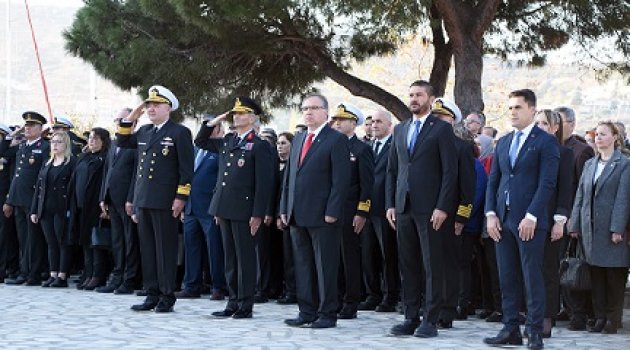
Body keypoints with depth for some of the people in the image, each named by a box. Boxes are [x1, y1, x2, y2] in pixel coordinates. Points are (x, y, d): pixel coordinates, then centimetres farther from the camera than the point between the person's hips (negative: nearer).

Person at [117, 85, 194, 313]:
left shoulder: (180, 133, -4)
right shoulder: (144, 132, 16)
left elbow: (186, 168, -8)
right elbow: (122, 143, 25)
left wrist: (181, 197, -14)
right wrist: (130, 119, 12)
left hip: (165, 202, -7)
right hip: (143, 200, 7)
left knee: (166, 249, -2)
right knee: (147, 249, 9)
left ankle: (167, 297, 3)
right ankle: (152, 295, 15)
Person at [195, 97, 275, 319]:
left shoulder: (260, 146, -6)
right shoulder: (226, 142, 14)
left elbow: (263, 183, -10)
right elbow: (200, 142, 28)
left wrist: (258, 214, -15)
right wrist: (213, 123, 12)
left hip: (244, 211, -7)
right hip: (225, 209, 7)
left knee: (245, 258, -1)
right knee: (230, 258, 11)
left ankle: (245, 306, 4)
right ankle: (233, 302, 17)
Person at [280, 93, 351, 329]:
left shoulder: (337, 140, -5)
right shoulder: (298, 140, 18)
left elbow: (341, 179, -11)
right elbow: (288, 176, 20)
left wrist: (332, 212, -16)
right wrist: (285, 208, 12)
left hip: (323, 216, -7)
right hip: (298, 216, 7)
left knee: (325, 266, -2)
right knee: (303, 266, 10)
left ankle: (327, 314, 4)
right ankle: (307, 312, 17)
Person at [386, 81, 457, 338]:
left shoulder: (442, 129, -1)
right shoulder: (400, 130, 16)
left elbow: (450, 171, -6)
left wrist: (442, 207, -13)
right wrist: (390, 204, 8)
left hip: (429, 208, -5)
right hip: (403, 207, 5)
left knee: (432, 266, -2)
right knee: (407, 265, 7)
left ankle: (430, 320, 2)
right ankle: (411, 318, 12)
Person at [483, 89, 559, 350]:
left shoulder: (546, 142, -3)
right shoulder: (503, 143, 16)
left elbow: (547, 183, -10)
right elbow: (493, 180, 15)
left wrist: (531, 216, -16)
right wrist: (491, 214, 4)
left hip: (530, 221, -6)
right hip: (503, 220, 6)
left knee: (532, 278, -2)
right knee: (507, 278, 7)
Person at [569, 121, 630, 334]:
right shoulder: (589, 164, 14)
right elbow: (580, 196, 13)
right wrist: (575, 225, 7)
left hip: (612, 228, -5)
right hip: (590, 228, 5)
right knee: (596, 275, 7)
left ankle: (613, 319, 6)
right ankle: (600, 317, 13)